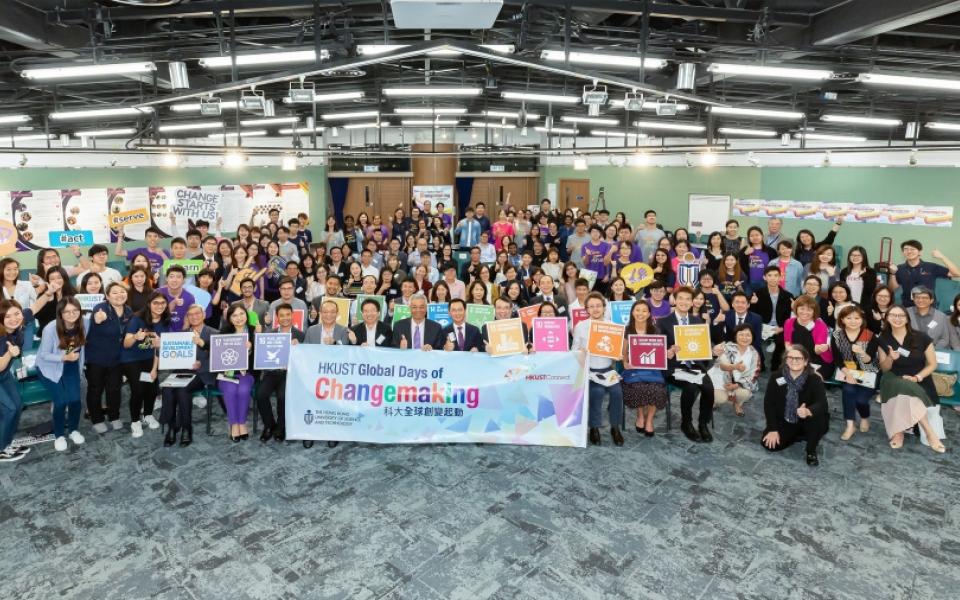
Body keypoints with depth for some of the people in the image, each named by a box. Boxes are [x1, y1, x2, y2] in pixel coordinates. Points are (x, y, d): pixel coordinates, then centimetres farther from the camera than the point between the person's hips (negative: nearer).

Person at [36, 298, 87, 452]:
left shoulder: (81, 325, -17)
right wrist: (65, 357, -30)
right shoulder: (50, 329, -28)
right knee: (61, 401, -13)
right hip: (50, 368, -3)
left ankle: (73, 430, 19)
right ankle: (59, 435, 11)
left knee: (75, 399, -7)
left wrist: (78, 359, -2)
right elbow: (44, 355, -20)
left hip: (71, 367, 3)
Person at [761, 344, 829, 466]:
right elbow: (768, 403, -8)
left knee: (819, 418, -35)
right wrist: (773, 429, -14)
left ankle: (811, 451, -7)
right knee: (769, 444, -16)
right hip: (784, 422, 2)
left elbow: (822, 403, -31)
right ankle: (796, 436, 15)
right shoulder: (776, 378, -11)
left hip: (807, 422, -2)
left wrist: (808, 411, -54)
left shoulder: (814, 379, -17)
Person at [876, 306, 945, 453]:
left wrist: (917, 377, -14)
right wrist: (890, 358, -15)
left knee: (904, 395, -35)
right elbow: (884, 369, 7)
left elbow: (932, 364, 2)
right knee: (903, 391, -35)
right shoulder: (883, 340, 3)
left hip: (920, 383, -1)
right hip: (895, 383, 1)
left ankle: (899, 432, -15)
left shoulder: (922, 338, -2)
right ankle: (929, 432, -26)